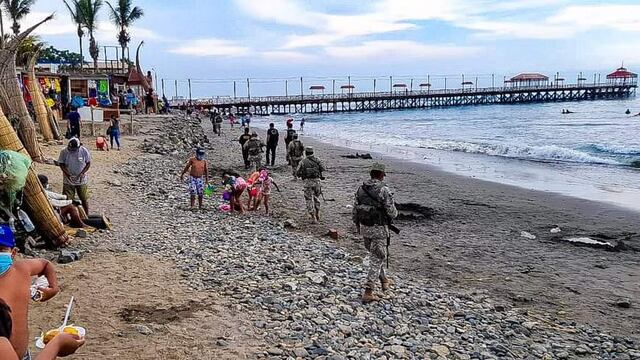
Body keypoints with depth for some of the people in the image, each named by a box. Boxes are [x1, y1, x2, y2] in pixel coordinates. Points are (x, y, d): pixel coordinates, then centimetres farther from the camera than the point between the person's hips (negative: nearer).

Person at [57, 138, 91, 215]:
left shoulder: (84, 151, -11)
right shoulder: (64, 152, -12)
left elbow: (88, 163, -4)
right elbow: (61, 164, -4)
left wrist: (81, 174, -16)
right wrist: (67, 174, -18)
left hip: (81, 180, 1)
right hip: (68, 180, -1)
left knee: (84, 199, 9)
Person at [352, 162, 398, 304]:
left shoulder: (361, 188, 3)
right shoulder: (384, 190, -16)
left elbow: (355, 209, 8)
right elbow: (392, 212, -14)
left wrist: (357, 225, 21)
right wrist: (395, 212, 10)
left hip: (364, 228, 6)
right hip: (378, 229, -6)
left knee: (375, 254, 25)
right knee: (377, 259, 0)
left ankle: (384, 280, 40)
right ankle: (368, 292, -4)